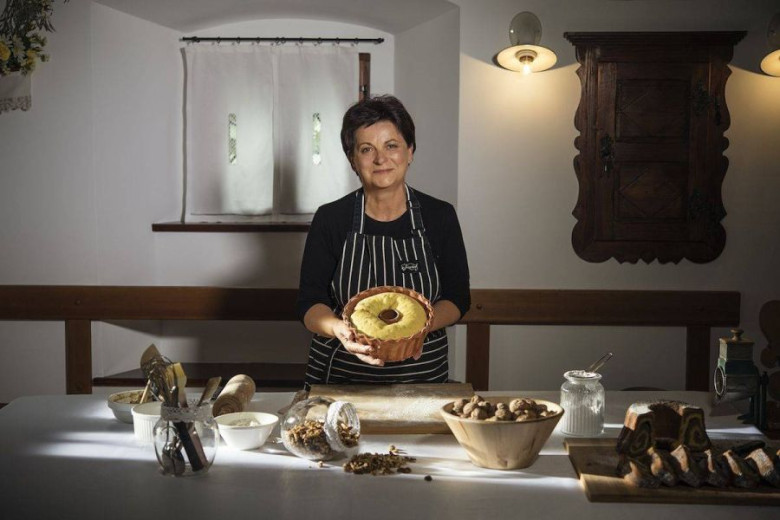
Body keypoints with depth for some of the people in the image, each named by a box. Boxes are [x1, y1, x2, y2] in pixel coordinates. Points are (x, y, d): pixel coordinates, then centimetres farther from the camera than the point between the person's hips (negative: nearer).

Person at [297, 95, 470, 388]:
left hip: (421, 370, 0)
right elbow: (309, 303, -2)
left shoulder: (440, 216, 1)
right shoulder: (330, 219, -1)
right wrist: (340, 329, -23)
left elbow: (457, 298, 4)